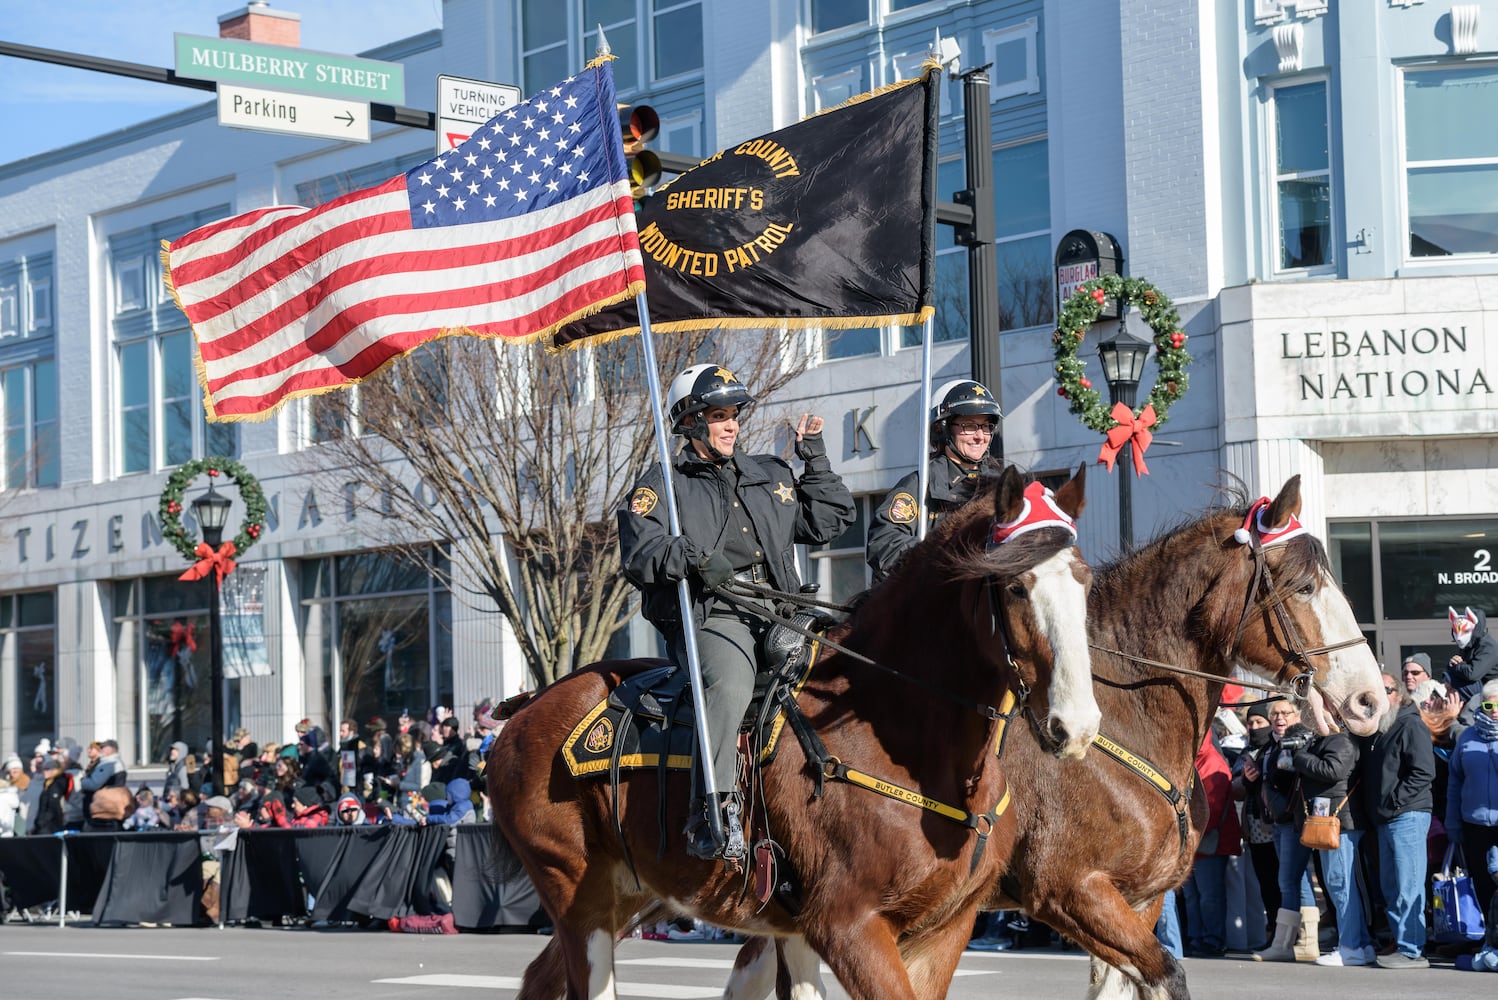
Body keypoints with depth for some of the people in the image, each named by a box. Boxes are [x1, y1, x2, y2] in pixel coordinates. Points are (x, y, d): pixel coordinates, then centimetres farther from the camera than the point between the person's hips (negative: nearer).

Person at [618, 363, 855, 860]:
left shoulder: (772, 475, 25)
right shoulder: (662, 485, 10)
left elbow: (828, 521, 28)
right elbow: (640, 554, -5)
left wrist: (815, 459, 21)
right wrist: (693, 558, -22)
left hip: (778, 614, 6)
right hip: (709, 616, -6)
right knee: (731, 684, -35)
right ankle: (711, 815, -40)